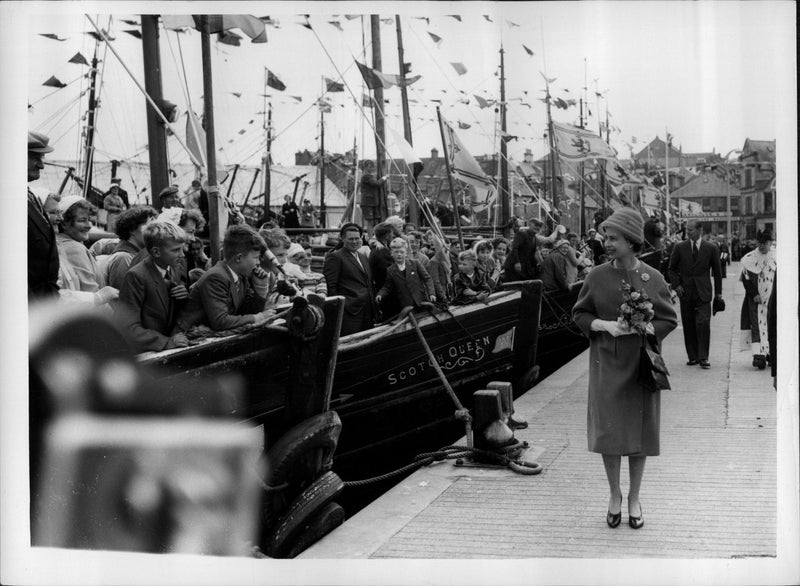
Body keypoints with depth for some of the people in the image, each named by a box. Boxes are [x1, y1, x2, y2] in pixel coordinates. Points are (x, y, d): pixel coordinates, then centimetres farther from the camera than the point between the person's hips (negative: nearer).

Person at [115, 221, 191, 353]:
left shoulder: (170, 270, 9)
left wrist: (184, 298, -1)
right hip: (142, 356, -6)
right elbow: (126, 327, -19)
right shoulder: (136, 276, -13)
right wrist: (165, 342, -27)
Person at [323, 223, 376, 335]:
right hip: (349, 311, -7)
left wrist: (374, 306, 17)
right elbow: (330, 287, -9)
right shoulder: (335, 257, -4)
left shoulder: (363, 257, 21)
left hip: (368, 312, 8)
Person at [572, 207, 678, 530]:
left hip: (641, 365, 0)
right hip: (606, 364, 0)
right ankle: (614, 494, 21)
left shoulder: (653, 279, -2)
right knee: (609, 430, 1)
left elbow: (669, 320, 2)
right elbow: (579, 313, 5)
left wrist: (641, 328, -16)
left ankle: (634, 498, 22)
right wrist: (603, 325, -13)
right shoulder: (597, 276, -2)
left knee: (640, 431, 5)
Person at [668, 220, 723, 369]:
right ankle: (693, 357, 12)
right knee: (689, 326, 4)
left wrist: (718, 292, 8)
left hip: (703, 292, -2)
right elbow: (672, 269, 12)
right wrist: (676, 285, -2)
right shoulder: (679, 247, 5)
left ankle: (703, 358, -6)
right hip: (685, 292, 2)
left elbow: (717, 271, 10)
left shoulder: (711, 248, 3)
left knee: (703, 323, -12)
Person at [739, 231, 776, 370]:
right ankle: (759, 355, -18)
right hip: (755, 299, -3)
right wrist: (754, 295, -12)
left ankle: (770, 353, 19)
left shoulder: (776, 258, 6)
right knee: (757, 325, -11)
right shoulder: (749, 259, -3)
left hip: (772, 300, 3)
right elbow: (745, 280, -4)